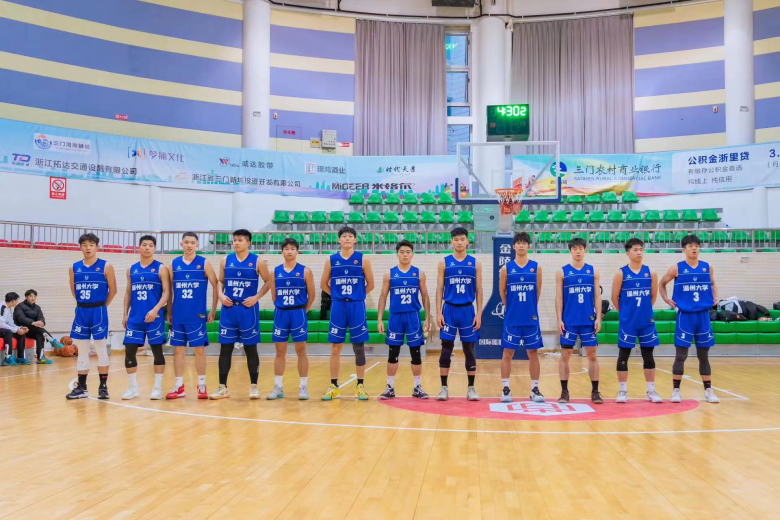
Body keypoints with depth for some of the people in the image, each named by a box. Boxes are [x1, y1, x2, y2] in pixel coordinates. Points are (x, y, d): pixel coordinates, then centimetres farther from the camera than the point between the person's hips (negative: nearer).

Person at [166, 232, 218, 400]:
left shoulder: (204, 264, -1)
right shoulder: (174, 264, 6)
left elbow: (215, 286, 0)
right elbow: (169, 290, 12)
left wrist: (213, 311, -4)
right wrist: (169, 312, 8)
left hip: (197, 315, -3)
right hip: (178, 315, 3)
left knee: (199, 349, 1)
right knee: (178, 349, 6)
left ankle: (202, 386, 11)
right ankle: (179, 386, 15)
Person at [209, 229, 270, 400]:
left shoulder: (257, 261, -1)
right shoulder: (226, 261, 7)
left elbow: (268, 281, 3)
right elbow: (220, 281, 15)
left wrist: (256, 297, -8)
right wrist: (221, 295, -3)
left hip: (248, 309, -3)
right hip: (228, 309, 3)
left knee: (250, 348, 3)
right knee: (225, 348, 4)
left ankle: (253, 386, 13)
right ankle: (222, 387, 11)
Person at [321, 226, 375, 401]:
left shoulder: (363, 260, 1)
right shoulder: (331, 260, 5)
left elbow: (370, 284, 5)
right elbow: (324, 284, 13)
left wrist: (357, 296, 6)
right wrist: (337, 295, 8)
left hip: (357, 307, -1)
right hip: (337, 307, 1)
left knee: (359, 347, 2)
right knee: (335, 347, 3)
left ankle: (360, 386, 11)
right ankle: (333, 386, 11)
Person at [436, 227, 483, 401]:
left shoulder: (475, 263, 5)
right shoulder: (444, 263, 3)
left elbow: (479, 290, 4)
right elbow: (439, 289, 2)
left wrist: (479, 314, -2)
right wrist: (438, 313, -5)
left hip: (468, 310, 1)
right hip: (449, 309, 0)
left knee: (469, 349, 4)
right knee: (446, 349, 0)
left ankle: (471, 388, 13)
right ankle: (444, 387, 8)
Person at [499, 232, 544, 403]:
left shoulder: (536, 267, 2)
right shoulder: (506, 268, 1)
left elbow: (538, 292, 8)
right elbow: (502, 292, 9)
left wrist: (529, 308, 11)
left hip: (531, 318, 1)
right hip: (512, 318, 0)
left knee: (533, 352, 4)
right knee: (508, 352, 2)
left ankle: (535, 389, 12)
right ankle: (505, 389, 10)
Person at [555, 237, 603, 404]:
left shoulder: (593, 271, 7)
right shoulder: (562, 272, 2)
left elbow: (597, 296, 6)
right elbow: (559, 298, 1)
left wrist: (598, 318, -2)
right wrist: (559, 319, -7)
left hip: (589, 321, 1)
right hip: (569, 321, -1)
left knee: (592, 355, 3)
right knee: (565, 355, 1)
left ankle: (595, 392, 11)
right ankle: (564, 392, 9)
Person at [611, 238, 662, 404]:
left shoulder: (651, 273, 3)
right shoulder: (621, 273, -5)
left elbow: (653, 296, 11)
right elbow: (615, 298, -1)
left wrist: (644, 311, 11)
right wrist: (626, 313, 6)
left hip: (647, 321, 2)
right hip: (627, 322, -2)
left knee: (648, 356, 7)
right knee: (623, 356, 2)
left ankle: (651, 391, 15)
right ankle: (623, 391, 11)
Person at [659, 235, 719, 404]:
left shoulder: (707, 267, 6)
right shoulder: (677, 268, -2)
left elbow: (712, 284, 23)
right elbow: (662, 284, 10)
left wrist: (715, 296, 6)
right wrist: (666, 299, -3)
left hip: (703, 315, 3)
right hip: (685, 315, -3)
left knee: (704, 355, 9)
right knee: (681, 355, -1)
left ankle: (708, 391, 17)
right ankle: (675, 390, 8)